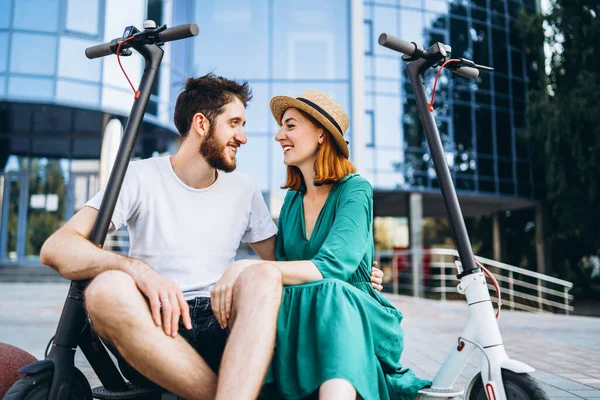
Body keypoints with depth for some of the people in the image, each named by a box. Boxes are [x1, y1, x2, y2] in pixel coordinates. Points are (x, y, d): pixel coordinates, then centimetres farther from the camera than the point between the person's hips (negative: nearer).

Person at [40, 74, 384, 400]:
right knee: (108, 288, -32)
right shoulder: (142, 177, 0)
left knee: (263, 278, -27)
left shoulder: (244, 191, 10)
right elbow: (56, 249, -10)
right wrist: (140, 269, -29)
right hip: (154, 332, -1)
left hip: (224, 333, 2)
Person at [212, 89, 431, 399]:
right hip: (302, 322, 4)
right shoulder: (292, 201, 12)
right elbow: (282, 268, 8)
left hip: (357, 319, -4)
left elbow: (332, 267, -23)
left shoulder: (355, 190, -8)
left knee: (330, 293, -39)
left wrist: (247, 269, -34)